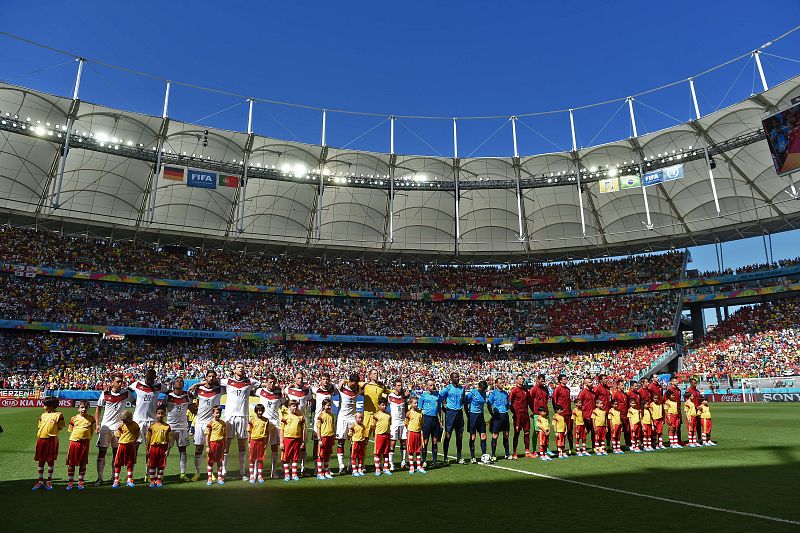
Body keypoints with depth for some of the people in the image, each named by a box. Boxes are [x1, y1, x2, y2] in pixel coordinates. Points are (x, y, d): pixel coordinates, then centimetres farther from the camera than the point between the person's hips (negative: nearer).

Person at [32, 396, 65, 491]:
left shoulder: (58, 415, -6)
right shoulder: (43, 415, 11)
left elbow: (60, 428, -4)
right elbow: (39, 428, 15)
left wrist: (51, 433, -6)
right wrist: (38, 438, 7)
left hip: (51, 440, -5)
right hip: (41, 439, 5)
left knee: (50, 461, 3)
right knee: (40, 461, 9)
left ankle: (49, 481, 13)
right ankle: (41, 481, 20)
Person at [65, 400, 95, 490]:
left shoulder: (91, 419, 3)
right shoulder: (74, 419, 3)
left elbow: (92, 432, 8)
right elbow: (71, 431, 10)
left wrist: (87, 440, -2)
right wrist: (71, 441, 1)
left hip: (85, 443, 0)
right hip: (74, 441, 0)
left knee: (83, 464, 6)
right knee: (71, 463, 5)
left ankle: (80, 482, 15)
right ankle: (70, 482, 17)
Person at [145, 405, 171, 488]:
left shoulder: (167, 426, 1)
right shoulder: (152, 426, -2)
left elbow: (168, 439, 4)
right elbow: (148, 439, 2)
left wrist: (167, 449, -1)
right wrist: (147, 450, -1)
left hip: (162, 448, 1)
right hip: (153, 447, -1)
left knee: (161, 465, 7)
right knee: (152, 465, 6)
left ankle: (159, 480, 18)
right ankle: (152, 481, 17)